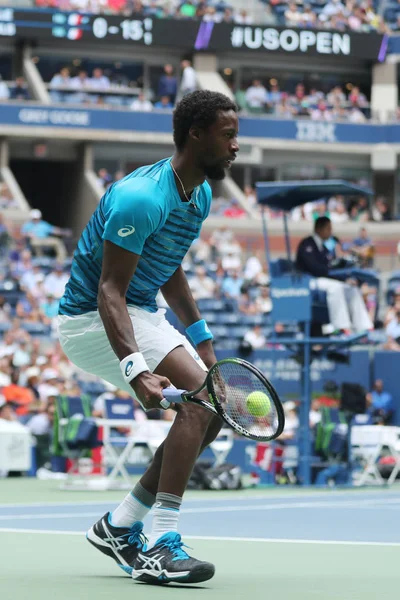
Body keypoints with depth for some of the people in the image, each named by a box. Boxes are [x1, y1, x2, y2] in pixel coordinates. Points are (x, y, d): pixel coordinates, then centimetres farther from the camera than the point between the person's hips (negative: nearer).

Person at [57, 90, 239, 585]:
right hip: (92, 318, -10)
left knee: (214, 411, 7)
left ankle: (119, 526, 15)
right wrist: (135, 369, -43)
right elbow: (110, 291, -31)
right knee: (200, 394, -25)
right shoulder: (141, 198, -26)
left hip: (141, 316, 10)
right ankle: (160, 548, -29)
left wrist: (201, 339, 18)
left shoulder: (201, 196, 5)